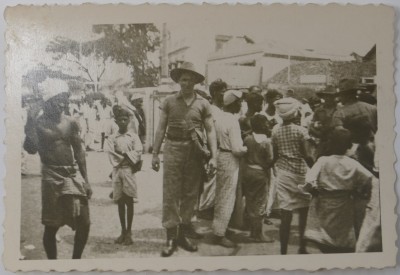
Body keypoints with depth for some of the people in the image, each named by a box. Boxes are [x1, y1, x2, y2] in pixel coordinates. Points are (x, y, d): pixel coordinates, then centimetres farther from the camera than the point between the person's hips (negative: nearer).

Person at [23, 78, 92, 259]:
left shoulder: (71, 123, 7)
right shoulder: (39, 123, -4)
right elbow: (31, 149, -18)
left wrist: (85, 180, 10)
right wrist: (30, 122, -24)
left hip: (73, 175, 4)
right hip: (52, 177, -4)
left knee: (84, 223, 4)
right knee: (51, 226, 2)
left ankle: (76, 261, 22)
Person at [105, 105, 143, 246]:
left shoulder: (134, 137, 5)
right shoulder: (112, 139, 6)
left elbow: (137, 153, -6)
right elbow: (112, 156, -5)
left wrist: (123, 154, -13)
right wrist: (128, 157, -11)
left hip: (129, 171, -1)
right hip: (117, 171, 1)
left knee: (129, 201, 1)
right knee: (120, 202, 7)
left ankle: (129, 232, 8)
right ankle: (123, 231, 17)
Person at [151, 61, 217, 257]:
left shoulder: (203, 104, 6)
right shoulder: (169, 102, 6)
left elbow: (210, 131, 5)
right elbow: (161, 129, 7)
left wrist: (213, 156, -3)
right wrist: (155, 153, 3)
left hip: (194, 152, 1)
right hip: (173, 149, -1)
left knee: (191, 194, 8)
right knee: (170, 194, -4)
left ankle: (183, 234, 21)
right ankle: (171, 237, 3)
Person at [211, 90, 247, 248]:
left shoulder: (219, 118, 6)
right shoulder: (233, 121, -20)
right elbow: (237, 148, -22)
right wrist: (247, 149, -4)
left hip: (220, 156, 9)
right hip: (230, 160, -9)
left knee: (220, 195, 20)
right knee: (227, 198, 0)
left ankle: (217, 227, 33)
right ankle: (219, 234, 7)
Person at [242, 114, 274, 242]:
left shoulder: (247, 139, -1)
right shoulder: (267, 142, -14)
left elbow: (243, 155, 4)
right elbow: (270, 160, -14)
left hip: (247, 171, 5)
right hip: (261, 173, -5)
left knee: (250, 201, 14)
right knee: (259, 203, 2)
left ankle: (252, 230, 23)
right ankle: (258, 233, 7)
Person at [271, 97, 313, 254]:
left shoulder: (276, 131, 2)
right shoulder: (301, 131, -10)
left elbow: (275, 155, 6)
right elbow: (307, 156, -12)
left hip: (283, 174, 3)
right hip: (300, 174, -3)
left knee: (285, 215, 3)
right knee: (303, 212, 15)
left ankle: (283, 251, 5)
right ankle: (302, 248, 24)